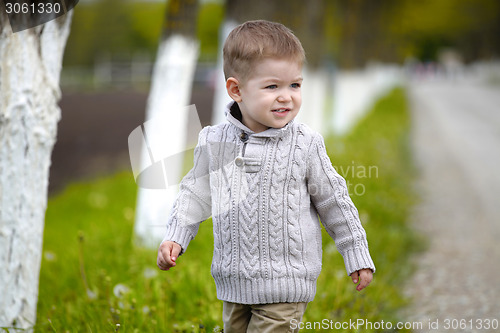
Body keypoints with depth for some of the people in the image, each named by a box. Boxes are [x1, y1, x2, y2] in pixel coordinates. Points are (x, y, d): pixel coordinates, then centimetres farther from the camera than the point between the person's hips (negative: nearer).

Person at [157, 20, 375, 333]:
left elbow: (334, 200, 2)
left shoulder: (305, 145, -7)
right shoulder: (214, 142, 0)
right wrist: (176, 237, 5)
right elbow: (197, 192, 14)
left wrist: (357, 257, 6)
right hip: (235, 282, 4)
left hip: (286, 286, -4)